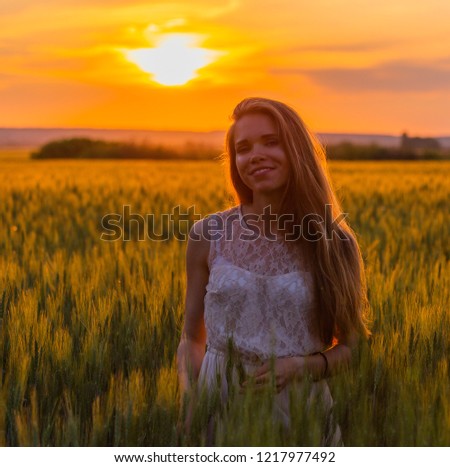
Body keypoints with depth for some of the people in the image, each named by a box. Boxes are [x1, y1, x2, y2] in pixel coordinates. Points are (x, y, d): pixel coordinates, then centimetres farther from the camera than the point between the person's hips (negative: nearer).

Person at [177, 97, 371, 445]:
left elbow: (352, 345, 4)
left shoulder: (335, 244, -4)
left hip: (301, 416, 0)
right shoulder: (207, 235, -2)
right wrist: (190, 412, -9)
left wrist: (303, 366, -14)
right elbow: (191, 339, 5)